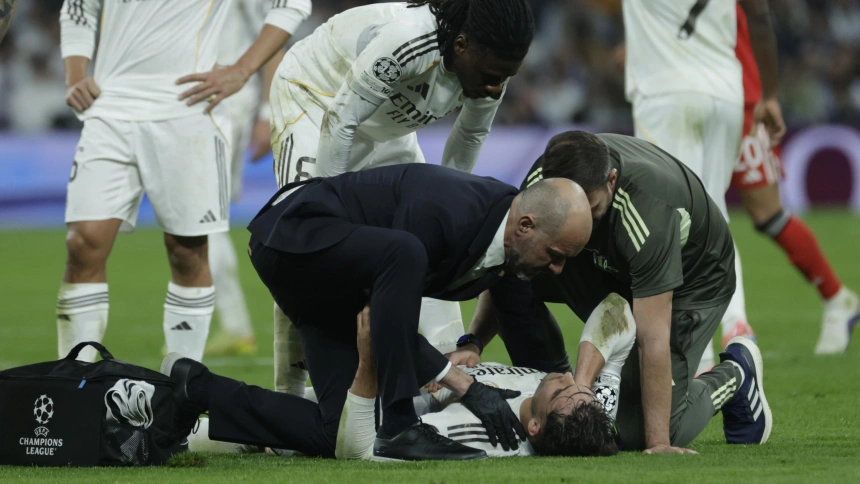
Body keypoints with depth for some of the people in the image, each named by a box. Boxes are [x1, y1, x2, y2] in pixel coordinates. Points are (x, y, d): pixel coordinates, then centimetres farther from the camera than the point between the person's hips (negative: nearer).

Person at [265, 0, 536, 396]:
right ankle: (289, 390, -12)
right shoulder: (406, 42, -41)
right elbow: (339, 122, -31)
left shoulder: (490, 70, -19)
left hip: (385, 127, 7)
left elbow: (471, 134, 3)